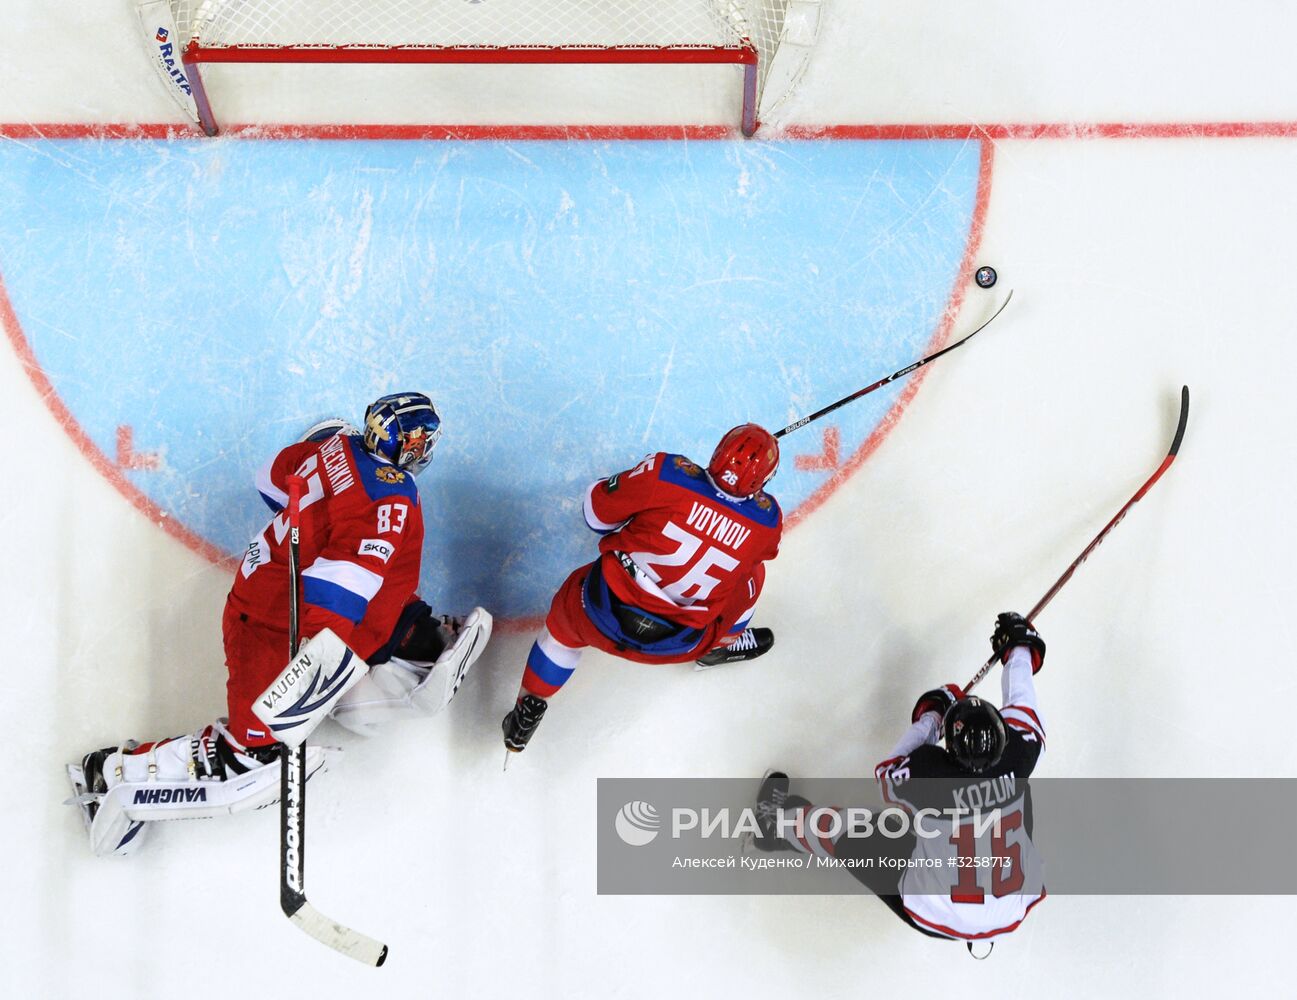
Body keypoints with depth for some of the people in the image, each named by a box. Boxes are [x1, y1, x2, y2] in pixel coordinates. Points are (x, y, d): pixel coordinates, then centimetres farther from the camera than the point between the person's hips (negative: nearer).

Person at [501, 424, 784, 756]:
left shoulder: (667, 474, -19)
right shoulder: (767, 519, -12)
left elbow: (597, 510, -6)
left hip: (599, 617, 0)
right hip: (676, 647, 1)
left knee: (565, 617, 35)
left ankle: (528, 709, 44)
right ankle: (720, 646, 50)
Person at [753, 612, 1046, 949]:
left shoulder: (927, 770, -27)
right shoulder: (1017, 757, -20)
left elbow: (885, 776, -2)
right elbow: (1021, 706, 3)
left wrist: (930, 717, 5)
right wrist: (1019, 647, 20)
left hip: (938, 917, -3)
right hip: (1018, 910, 3)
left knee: (847, 834, 12)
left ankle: (779, 823, 40)